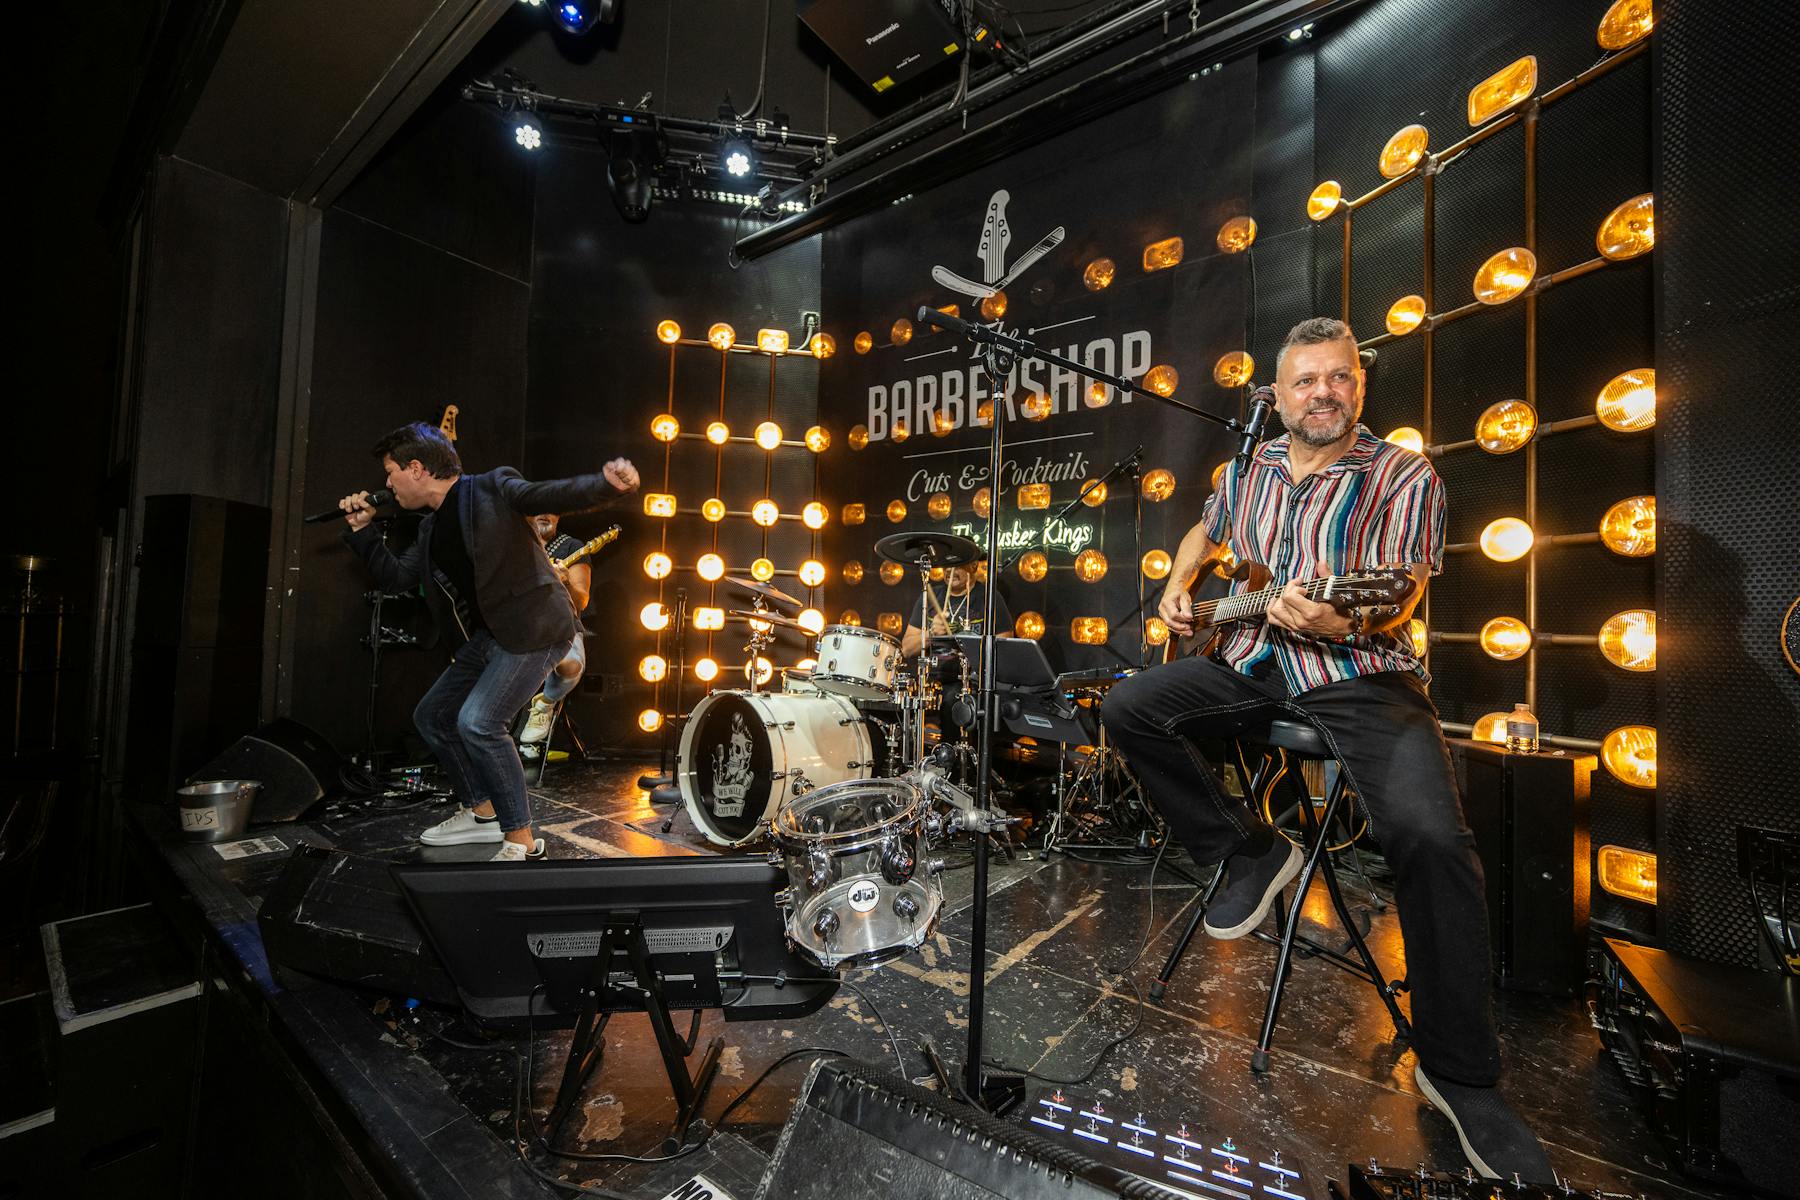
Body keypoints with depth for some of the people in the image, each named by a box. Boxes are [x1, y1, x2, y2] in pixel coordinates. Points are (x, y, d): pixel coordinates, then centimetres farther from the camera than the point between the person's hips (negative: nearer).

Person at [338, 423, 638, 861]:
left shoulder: (492, 488, -8)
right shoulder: (431, 529, 16)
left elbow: (552, 495, -22)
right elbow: (395, 576, 22)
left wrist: (608, 483, -41)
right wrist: (361, 529, 15)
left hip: (534, 628, -10)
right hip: (487, 635, 10)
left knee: (478, 722, -21)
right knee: (431, 717, 17)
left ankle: (522, 841, -7)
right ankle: (481, 812, 31)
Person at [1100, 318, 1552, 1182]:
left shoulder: (1404, 478, -1)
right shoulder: (1247, 473, 13)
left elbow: (1399, 601, -11)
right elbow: (1203, 535, 31)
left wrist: (1343, 623, -34)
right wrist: (1179, 585, 11)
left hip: (1361, 673, -4)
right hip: (1251, 661, 5)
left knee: (1430, 837, -26)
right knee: (1126, 709, -14)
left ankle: (1460, 1074, -2)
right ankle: (1249, 853, 2)